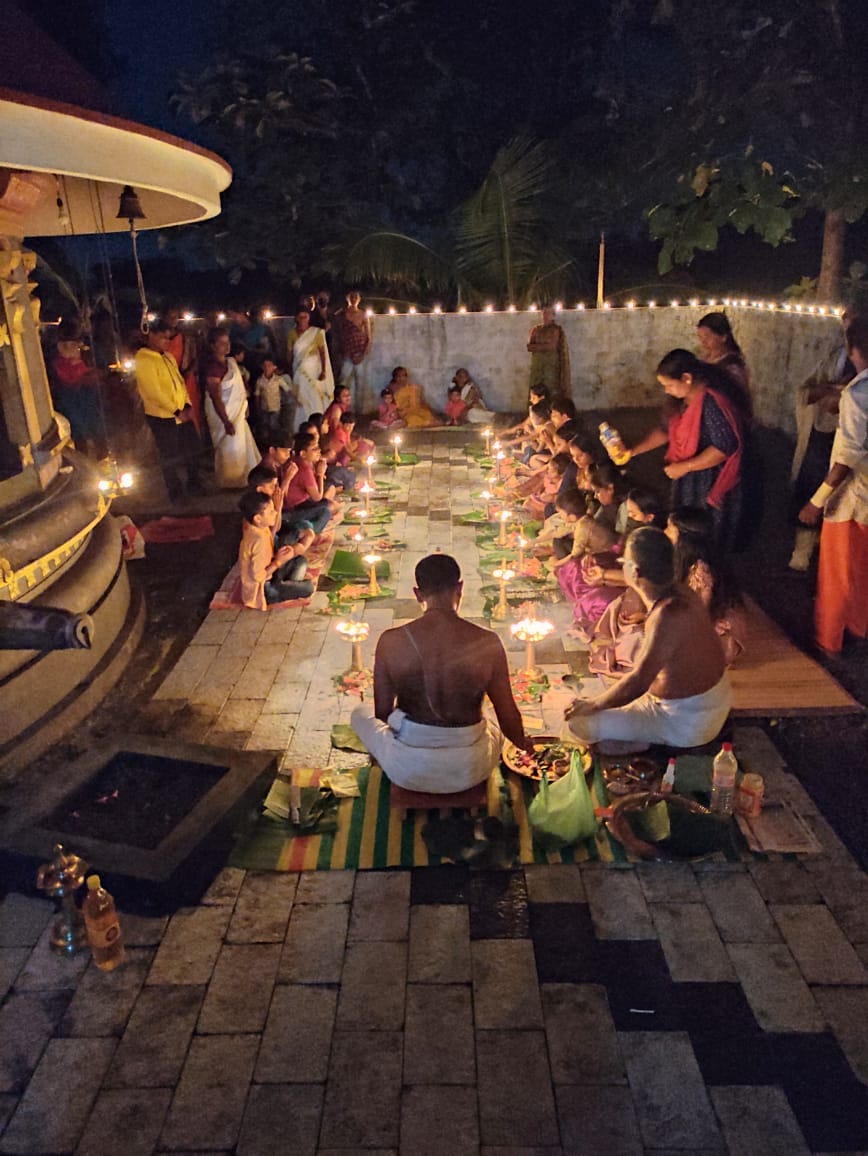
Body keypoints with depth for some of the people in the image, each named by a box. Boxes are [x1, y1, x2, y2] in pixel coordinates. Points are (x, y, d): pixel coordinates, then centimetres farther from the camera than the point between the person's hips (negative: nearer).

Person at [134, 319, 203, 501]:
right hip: (162, 416, -8)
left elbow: (180, 382, 10)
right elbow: (154, 392, -21)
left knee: (194, 449, 16)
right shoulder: (143, 360, -16)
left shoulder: (168, 357, 10)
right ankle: (175, 491, 24)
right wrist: (176, 411, -19)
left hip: (182, 413, 8)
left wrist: (187, 405, -5)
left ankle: (193, 483, 36)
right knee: (170, 457, 6)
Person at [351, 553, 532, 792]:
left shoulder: (391, 641, -15)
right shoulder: (487, 642, -15)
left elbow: (382, 713, -4)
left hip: (408, 771, -2)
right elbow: (508, 716, -5)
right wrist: (524, 745, 18)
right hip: (470, 771, 2)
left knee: (361, 713, 29)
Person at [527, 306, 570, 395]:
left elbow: (552, 346, -9)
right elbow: (529, 347, 3)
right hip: (537, 364, 4)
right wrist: (545, 345, -8)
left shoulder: (556, 329, 1)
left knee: (551, 389, -10)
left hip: (551, 364, -4)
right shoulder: (536, 329, 12)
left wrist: (536, 346, -2)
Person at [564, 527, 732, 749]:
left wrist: (593, 705, -18)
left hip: (687, 722, -9)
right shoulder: (681, 594, -4)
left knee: (581, 723, -12)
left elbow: (639, 681, -31)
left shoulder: (668, 616, -33)